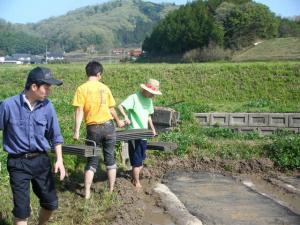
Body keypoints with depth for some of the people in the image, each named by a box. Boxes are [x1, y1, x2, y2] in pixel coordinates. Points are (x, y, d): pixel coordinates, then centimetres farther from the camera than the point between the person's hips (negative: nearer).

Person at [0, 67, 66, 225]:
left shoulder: (47, 106, -3)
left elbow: (55, 135, 5)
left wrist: (59, 159, -4)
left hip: (41, 160, 4)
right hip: (18, 163, -3)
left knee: (51, 203, 12)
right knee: (22, 209, -1)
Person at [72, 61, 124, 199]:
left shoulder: (82, 89, -6)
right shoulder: (105, 88, 4)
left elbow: (79, 111, -11)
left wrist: (76, 131, -8)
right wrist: (118, 121, 30)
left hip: (93, 128, -2)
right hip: (108, 126, 2)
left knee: (92, 161, 9)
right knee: (110, 159, 12)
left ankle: (87, 193, 8)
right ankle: (111, 190, 17)